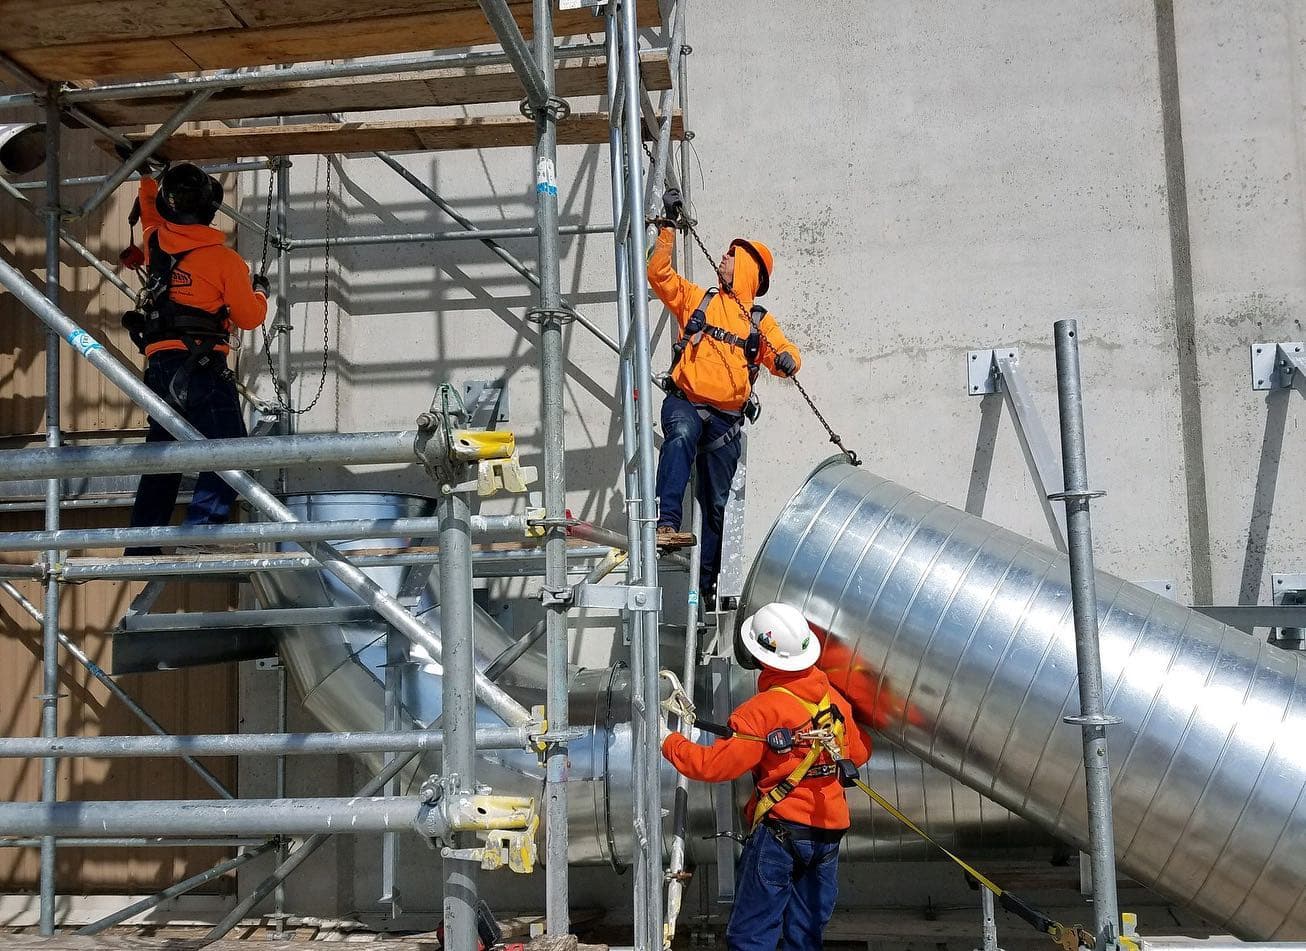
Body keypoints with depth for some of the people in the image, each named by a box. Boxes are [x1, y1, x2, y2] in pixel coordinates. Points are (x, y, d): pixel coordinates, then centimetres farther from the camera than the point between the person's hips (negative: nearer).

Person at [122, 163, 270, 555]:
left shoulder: (155, 243, 10)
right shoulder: (224, 258, -4)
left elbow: (148, 209, 33)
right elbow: (249, 317, -1)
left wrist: (151, 177, 49)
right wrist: (260, 291, 19)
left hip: (158, 363, 7)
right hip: (202, 366, -7)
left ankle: (142, 546, 17)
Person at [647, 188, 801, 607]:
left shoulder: (760, 321, 15)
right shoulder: (697, 299, 13)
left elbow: (784, 353, 7)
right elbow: (659, 273, 5)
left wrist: (786, 360, -17)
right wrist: (668, 226, 0)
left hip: (727, 420, 2)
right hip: (685, 403, -2)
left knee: (717, 505, 8)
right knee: (680, 437, -40)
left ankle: (707, 584, 18)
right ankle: (666, 524, -49)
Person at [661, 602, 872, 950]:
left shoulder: (762, 710, -17)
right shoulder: (833, 698, 4)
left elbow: (715, 765, -18)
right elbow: (859, 751, 17)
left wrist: (667, 741, -5)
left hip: (780, 832, -7)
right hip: (829, 834, 7)